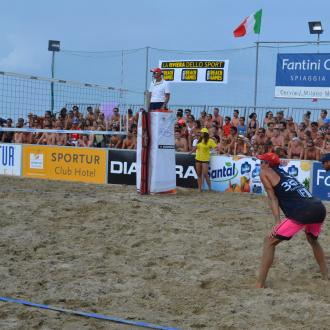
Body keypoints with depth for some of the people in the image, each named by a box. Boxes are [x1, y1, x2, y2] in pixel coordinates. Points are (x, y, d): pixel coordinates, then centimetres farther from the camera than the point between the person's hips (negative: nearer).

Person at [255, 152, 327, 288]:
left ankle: (259, 285, -5)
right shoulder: (284, 173, 31)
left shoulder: (265, 172, 12)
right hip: (320, 208, 7)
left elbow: (273, 198, 1)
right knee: (312, 240, 35)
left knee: (270, 241, 1)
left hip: (302, 211, -7)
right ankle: (325, 276, 37)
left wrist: (277, 222, -5)